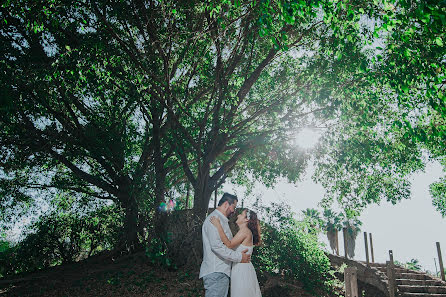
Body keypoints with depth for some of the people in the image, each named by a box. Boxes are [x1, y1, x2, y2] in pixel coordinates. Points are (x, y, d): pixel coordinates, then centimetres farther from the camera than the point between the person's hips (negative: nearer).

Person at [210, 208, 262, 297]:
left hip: (242, 269, -9)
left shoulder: (245, 230, -13)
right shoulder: (246, 231, 16)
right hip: (240, 269, 9)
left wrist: (218, 225, -23)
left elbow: (229, 245, -23)